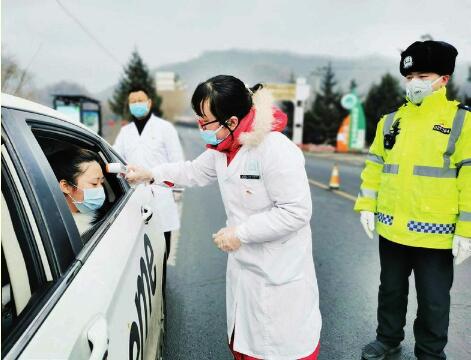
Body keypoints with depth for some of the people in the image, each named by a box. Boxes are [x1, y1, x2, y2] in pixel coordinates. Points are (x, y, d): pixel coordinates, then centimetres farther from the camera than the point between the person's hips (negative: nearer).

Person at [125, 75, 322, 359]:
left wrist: (240, 233, -21)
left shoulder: (276, 150, -26)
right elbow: (194, 172, 18)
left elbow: (297, 211, -25)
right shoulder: (222, 147, 1)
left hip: (280, 273, -8)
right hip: (243, 264, 8)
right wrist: (150, 174, 14)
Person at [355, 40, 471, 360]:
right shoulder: (390, 121, 7)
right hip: (391, 228, 4)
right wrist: (366, 205, 2)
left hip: (435, 233, -3)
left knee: (433, 301, 13)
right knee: (391, 290, 20)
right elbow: (375, 166, 10)